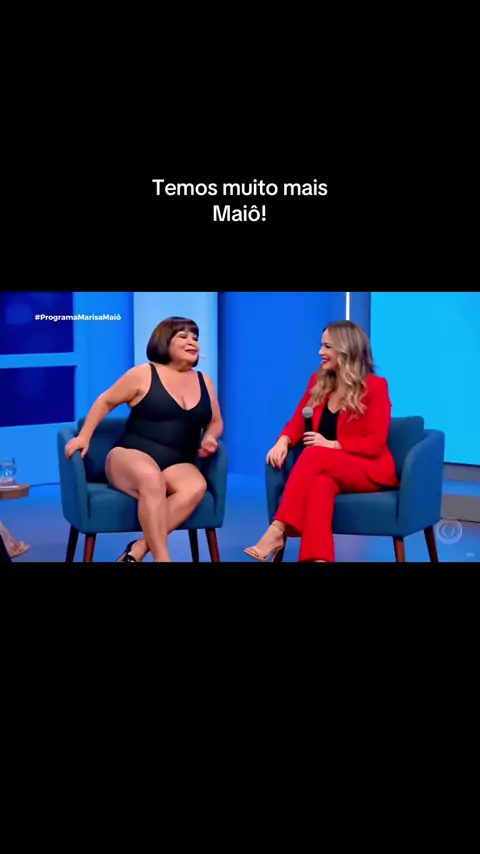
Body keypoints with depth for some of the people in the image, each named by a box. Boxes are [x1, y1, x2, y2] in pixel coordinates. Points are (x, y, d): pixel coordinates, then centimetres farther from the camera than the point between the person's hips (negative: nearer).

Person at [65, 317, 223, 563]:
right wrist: (84, 436, 0)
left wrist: (209, 439, 3)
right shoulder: (143, 375, 1)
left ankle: (138, 548, -34)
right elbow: (106, 401, 9)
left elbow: (216, 422, 25)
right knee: (152, 480, -42)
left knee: (196, 487, -34)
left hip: (177, 465, 4)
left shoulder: (204, 382, 15)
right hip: (132, 456, -4)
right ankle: (162, 558, -41)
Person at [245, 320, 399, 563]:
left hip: (369, 470, -4)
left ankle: (277, 531, -40)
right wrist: (284, 441, -14)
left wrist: (331, 445, -21)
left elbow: (374, 444, -11)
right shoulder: (318, 381, 11)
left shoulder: (375, 387, -7)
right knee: (321, 485, -37)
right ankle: (317, 558, -52)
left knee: (314, 455, -34)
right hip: (328, 470, 4)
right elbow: (298, 421, 9)